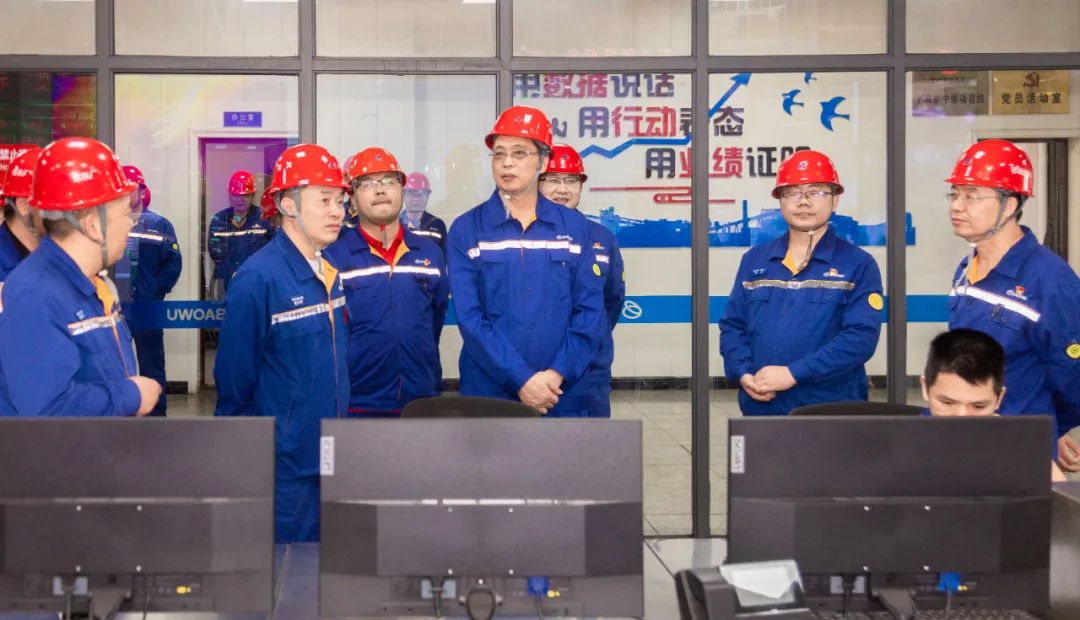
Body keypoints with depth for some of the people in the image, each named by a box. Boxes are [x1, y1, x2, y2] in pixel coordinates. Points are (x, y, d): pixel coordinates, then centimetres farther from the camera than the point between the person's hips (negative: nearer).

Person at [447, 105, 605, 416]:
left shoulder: (574, 227, 5)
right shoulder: (466, 230, 0)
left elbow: (590, 310, 0)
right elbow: (469, 316, -8)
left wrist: (558, 373, -13)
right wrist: (521, 379, -17)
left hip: (563, 394, 1)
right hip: (488, 394, -1)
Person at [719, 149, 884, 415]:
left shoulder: (858, 265, -1)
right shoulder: (754, 261, 12)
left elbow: (861, 336, -12)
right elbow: (732, 325, 10)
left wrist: (793, 373, -19)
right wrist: (743, 374, -10)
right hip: (761, 408, 3)